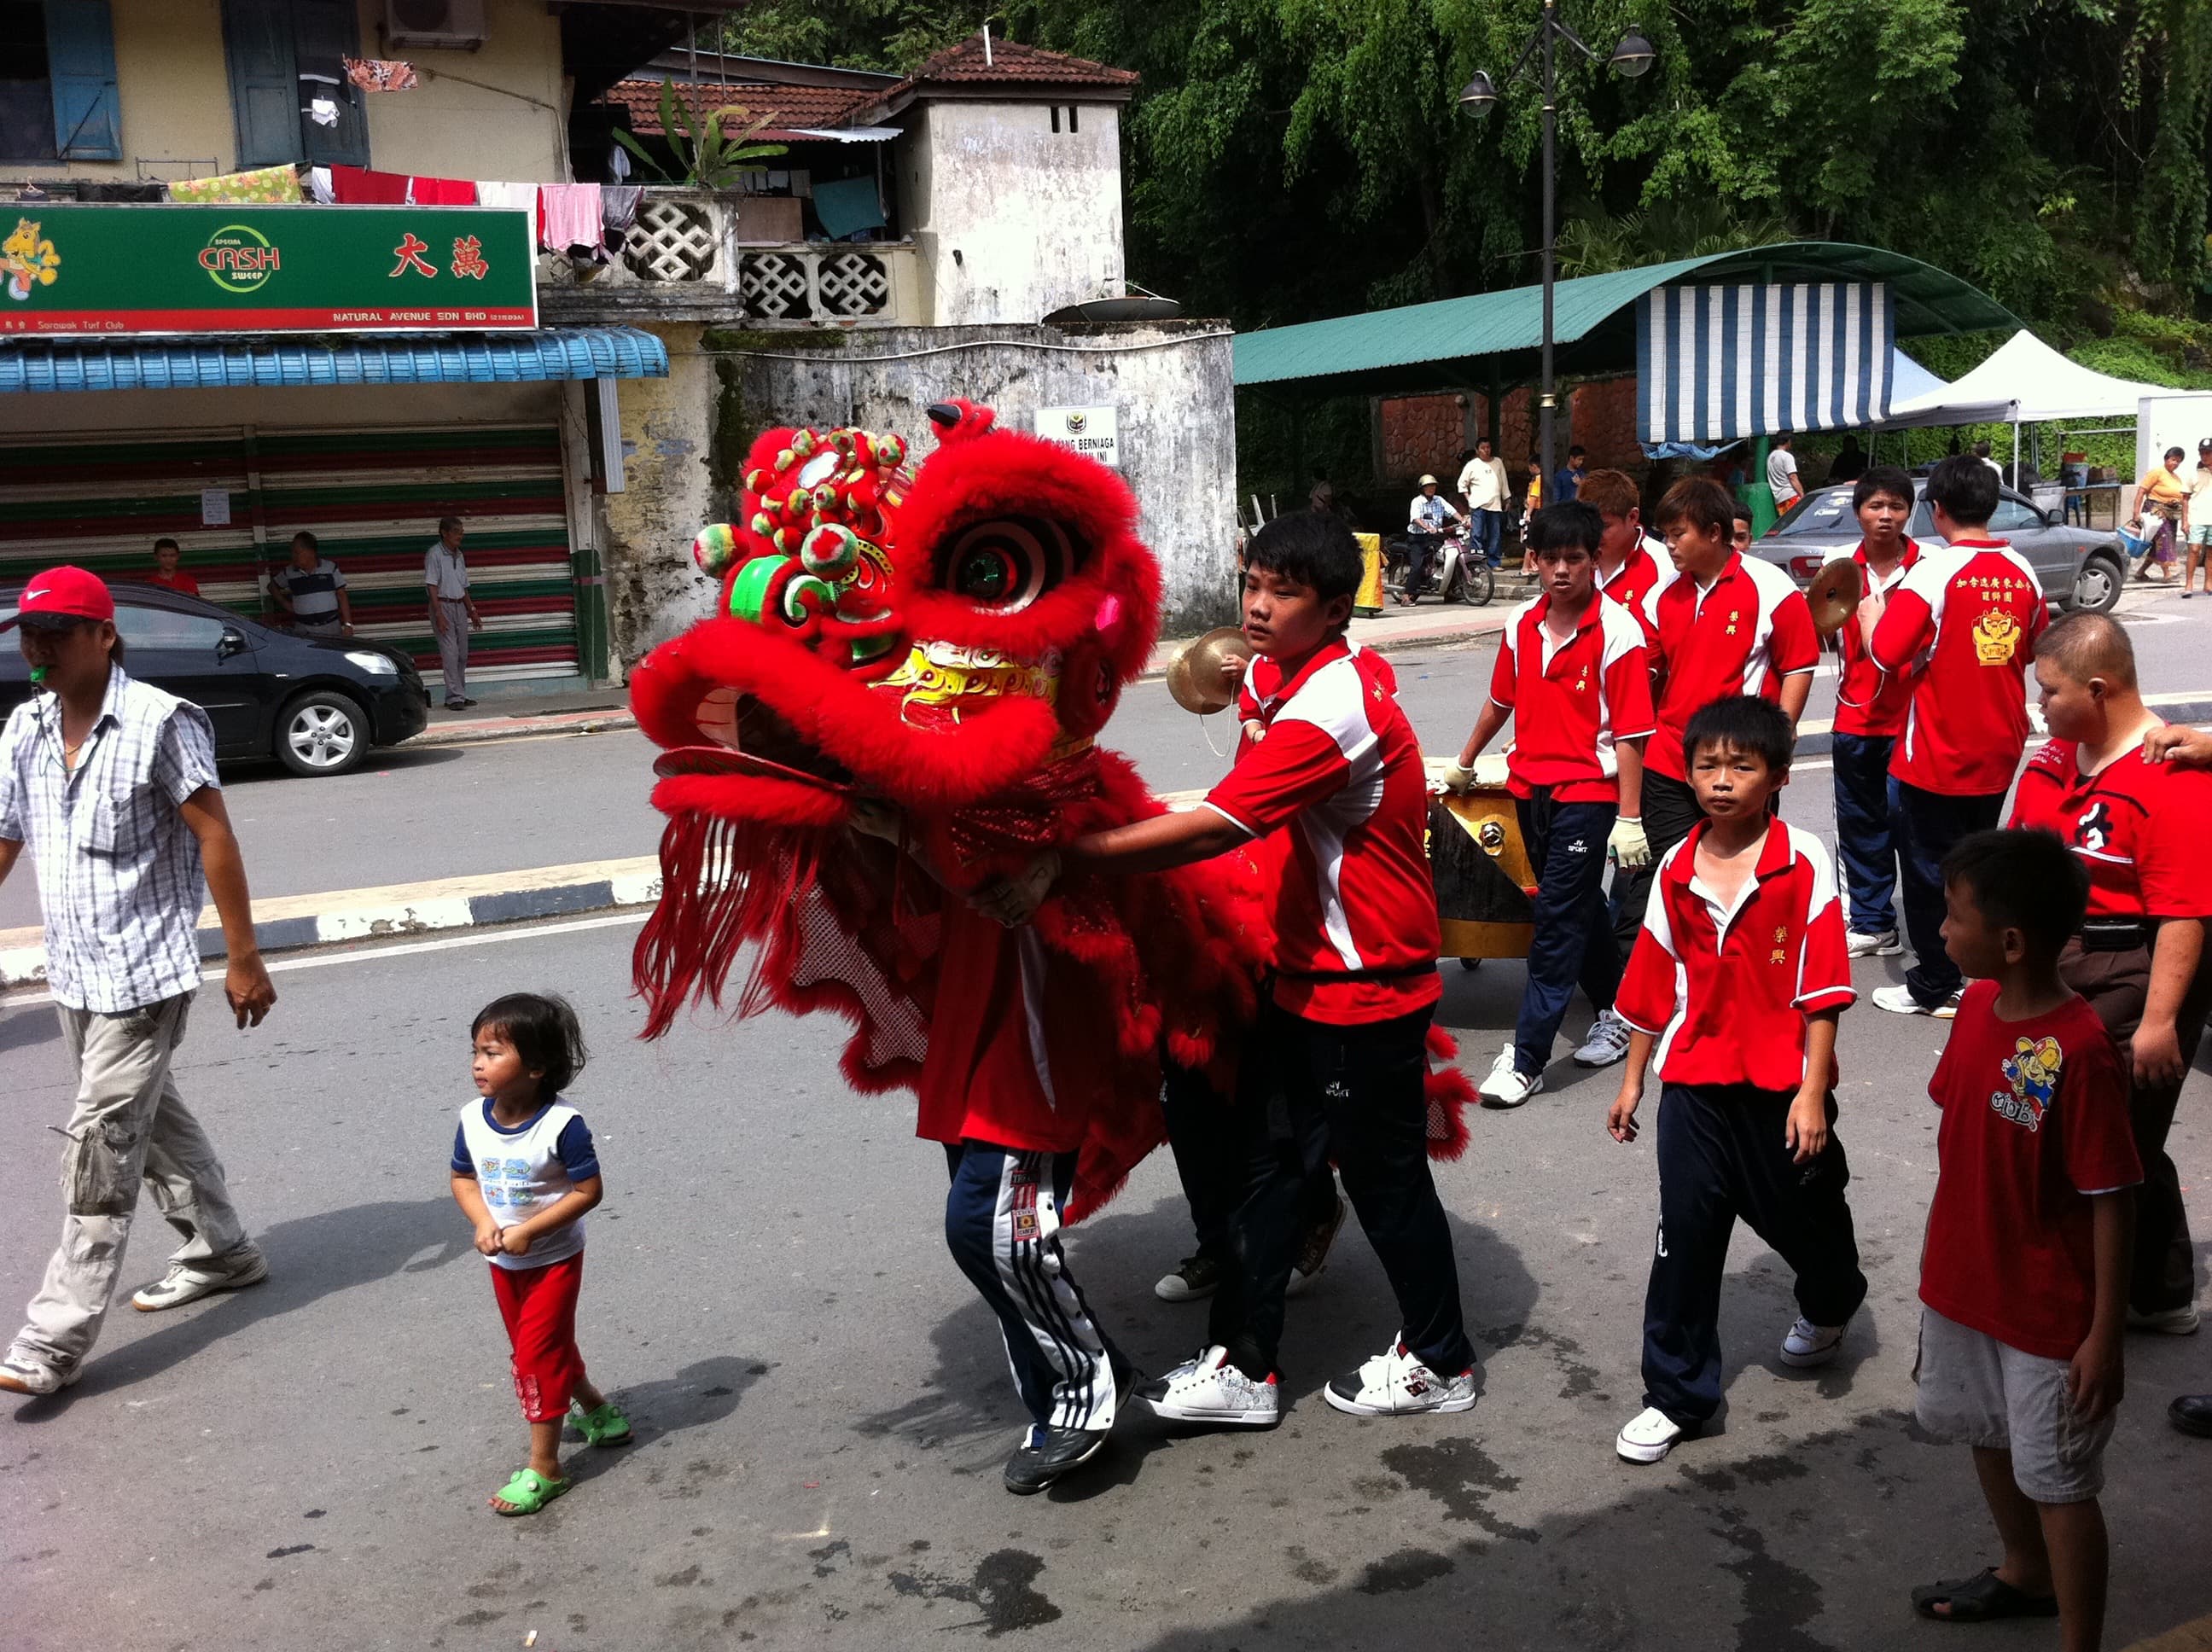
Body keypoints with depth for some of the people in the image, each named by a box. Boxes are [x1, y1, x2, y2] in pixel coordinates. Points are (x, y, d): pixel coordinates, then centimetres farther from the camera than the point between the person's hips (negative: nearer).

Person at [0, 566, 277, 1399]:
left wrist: (243, 957, -14)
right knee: (151, 1116, 20)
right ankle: (220, 1250, 37)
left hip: (144, 971, -7)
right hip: (73, 971, 8)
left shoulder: (160, 722, -14)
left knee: (100, 1149, -6)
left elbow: (215, 838, -13)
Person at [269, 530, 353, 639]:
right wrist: (285, 603, 8)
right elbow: (272, 586, 22)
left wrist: (348, 624, -3)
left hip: (331, 627, -1)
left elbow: (341, 596, 1)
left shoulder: (331, 567, -2)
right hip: (304, 630, 1)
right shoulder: (289, 572, 3)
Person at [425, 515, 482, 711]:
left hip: (460, 606, 7)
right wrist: (438, 614, -21)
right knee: (450, 653, -11)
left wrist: (472, 611, 19)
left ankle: (460, 695, 15)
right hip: (443, 606, -7)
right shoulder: (434, 554, -9)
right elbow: (432, 586, -14)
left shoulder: (459, 555, 13)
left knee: (462, 654, 8)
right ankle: (455, 697, -12)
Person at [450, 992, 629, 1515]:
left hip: (553, 1259, -6)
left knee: (538, 1354, -5)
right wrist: (483, 1222, -15)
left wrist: (528, 1230, -25)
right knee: (545, 1346, 21)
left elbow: (590, 1190, -22)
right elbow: (464, 1178, 4)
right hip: (503, 1261, 6)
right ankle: (592, 1405, 46)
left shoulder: (562, 1125, -27)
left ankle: (544, 1466, 8)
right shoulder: (473, 1120, -10)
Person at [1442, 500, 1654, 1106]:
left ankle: (1527, 1057, -5)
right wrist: (1465, 763, 29)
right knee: (1579, 909, 18)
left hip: (1588, 789, -6)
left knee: (1558, 918, -7)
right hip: (1529, 783, 6)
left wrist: (1629, 817, -16)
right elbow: (1502, 700, 20)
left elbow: (1630, 731, -14)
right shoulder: (1522, 624, 5)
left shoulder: (1617, 631, -13)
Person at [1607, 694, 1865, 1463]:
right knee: (1686, 1234, 2)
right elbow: (1654, 983, 8)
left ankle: (1829, 1305, 53)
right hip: (1695, 1083, 2)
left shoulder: (1803, 861, -11)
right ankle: (1677, 1393, 14)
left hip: (1783, 1085, -2)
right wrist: (1632, 1079, 11)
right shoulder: (1676, 869, 0)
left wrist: (1812, 1091, -14)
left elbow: (1822, 986, -11)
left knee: (1803, 1214, 19)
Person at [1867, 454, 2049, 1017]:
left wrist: (1870, 613, -4)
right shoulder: (2021, 572, 0)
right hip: (1998, 753, 6)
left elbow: (1886, 653, -23)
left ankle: (1935, 988, 15)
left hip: (1936, 758, -6)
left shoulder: (1933, 572, -18)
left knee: (1929, 869, 7)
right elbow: (2034, 648, 14)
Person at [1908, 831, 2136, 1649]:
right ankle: (2027, 1573, 49)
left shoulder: (2079, 1053, -27)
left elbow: (2109, 1203, -21)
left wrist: (2105, 1335, -17)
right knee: (1988, 1436, 26)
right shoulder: (1977, 1005, -5)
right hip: (1962, 1282, 8)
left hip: (2048, 1310, -8)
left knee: (2057, 1482, 6)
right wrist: (1937, 1252, 16)